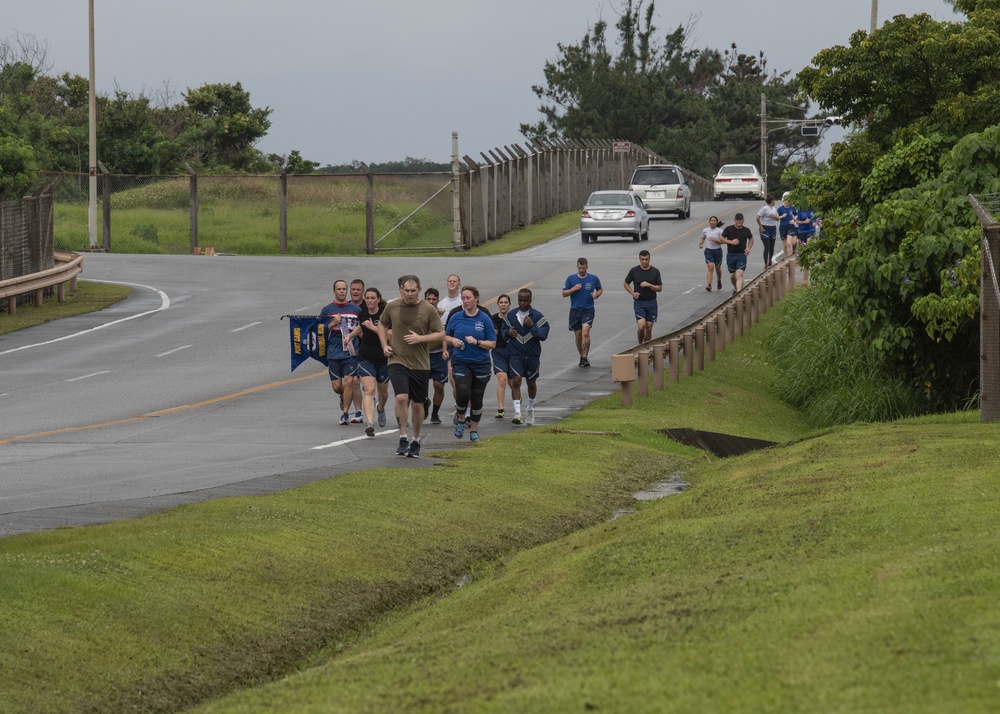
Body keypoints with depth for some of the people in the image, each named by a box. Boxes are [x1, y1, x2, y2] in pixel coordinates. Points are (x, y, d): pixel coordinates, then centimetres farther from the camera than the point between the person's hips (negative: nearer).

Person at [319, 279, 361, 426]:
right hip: (333, 352, 1)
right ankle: (343, 398, 37)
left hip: (351, 353, -1)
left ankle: (345, 414, -5)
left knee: (349, 381, -14)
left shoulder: (356, 309, 8)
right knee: (337, 386, 1)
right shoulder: (327, 310, 5)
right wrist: (333, 323, -11)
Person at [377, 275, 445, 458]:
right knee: (401, 397, -20)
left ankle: (416, 441, 26)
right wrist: (385, 345, 4)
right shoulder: (392, 307, 1)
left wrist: (420, 338, -15)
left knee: (417, 404, 9)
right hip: (397, 360, 0)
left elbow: (441, 334, 0)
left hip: (420, 364, 0)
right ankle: (403, 438, -9)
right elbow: (382, 325, 19)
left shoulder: (429, 310, -4)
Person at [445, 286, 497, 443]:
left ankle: (474, 430, 24)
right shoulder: (456, 317, 2)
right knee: (463, 394, -17)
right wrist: (453, 340, -7)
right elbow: (446, 336, 15)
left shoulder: (485, 319, -4)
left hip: (480, 363, 0)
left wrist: (476, 342, -17)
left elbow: (492, 343, -2)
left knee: (477, 399, 7)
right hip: (461, 363, 0)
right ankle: (460, 419, 12)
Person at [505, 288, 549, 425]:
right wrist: (508, 333, -5)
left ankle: (530, 409, 37)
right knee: (516, 380, -17)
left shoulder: (537, 316, -4)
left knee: (531, 383, 14)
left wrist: (532, 326, -22)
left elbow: (543, 335, -10)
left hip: (532, 355, 0)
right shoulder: (510, 316, 5)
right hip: (515, 355, 0)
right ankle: (517, 412, -22)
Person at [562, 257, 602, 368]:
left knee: (585, 332, -19)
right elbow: (564, 293, 5)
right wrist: (573, 289, -13)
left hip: (588, 310, -2)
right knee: (578, 335, 7)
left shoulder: (594, 278, 1)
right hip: (575, 310, 2)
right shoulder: (571, 279, 2)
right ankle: (581, 356, 24)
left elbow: (600, 289, 16)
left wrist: (597, 294, -6)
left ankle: (585, 358, -18)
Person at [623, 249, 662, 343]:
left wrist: (649, 285, -15)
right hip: (639, 303, -2)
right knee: (641, 326, -15)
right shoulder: (634, 271, -1)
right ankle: (640, 345, 8)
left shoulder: (655, 272, 1)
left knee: (649, 328, 4)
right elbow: (626, 284, 11)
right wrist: (633, 293, -6)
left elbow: (659, 288, 3)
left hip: (651, 302, 2)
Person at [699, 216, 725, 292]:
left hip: (717, 251, 0)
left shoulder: (719, 231, -4)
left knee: (718, 268, 14)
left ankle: (719, 281, 44)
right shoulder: (705, 230, 3)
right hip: (708, 251, 0)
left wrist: (714, 240, -21)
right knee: (710, 267, -17)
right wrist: (701, 244, 1)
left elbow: (722, 241, -8)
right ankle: (709, 285, -24)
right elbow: (703, 238, 20)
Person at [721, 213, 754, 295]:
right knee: (732, 276, 14)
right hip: (731, 255, 1)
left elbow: (751, 239, 20)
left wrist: (749, 248, 3)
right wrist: (731, 242, -14)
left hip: (742, 255, -1)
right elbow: (722, 239, 1)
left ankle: (738, 291, -25)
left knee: (739, 274, -18)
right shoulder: (728, 229, -1)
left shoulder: (746, 230, 3)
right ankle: (736, 288, 42)